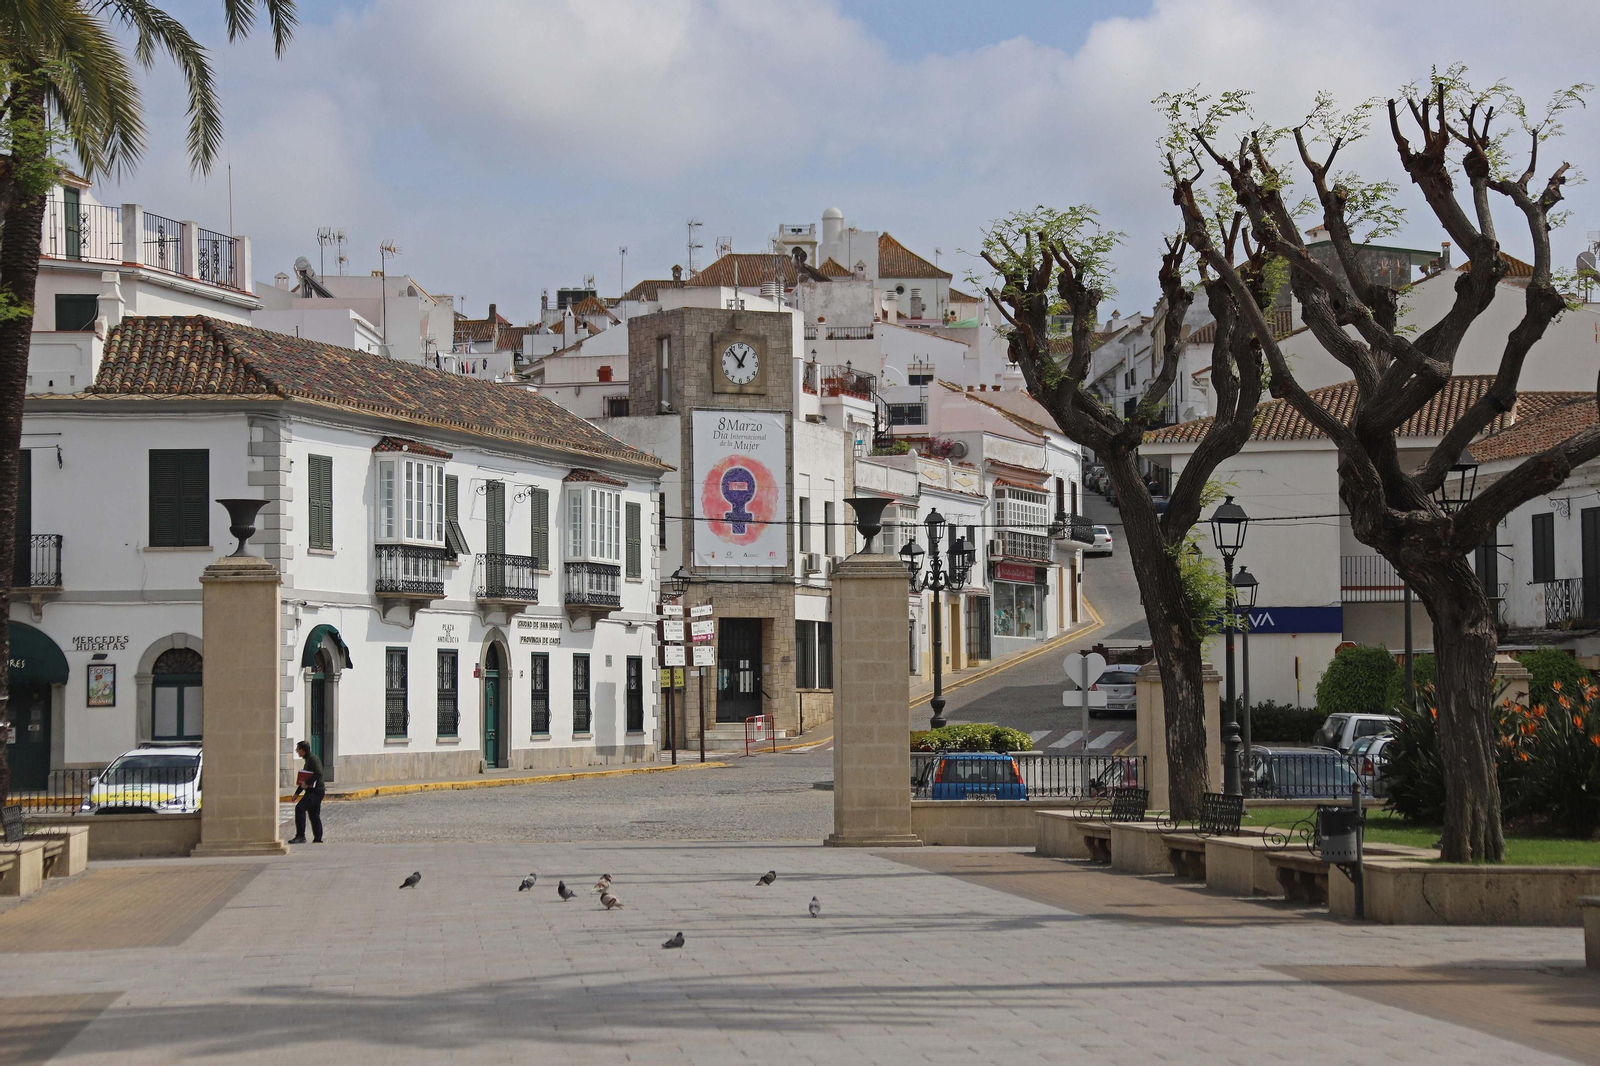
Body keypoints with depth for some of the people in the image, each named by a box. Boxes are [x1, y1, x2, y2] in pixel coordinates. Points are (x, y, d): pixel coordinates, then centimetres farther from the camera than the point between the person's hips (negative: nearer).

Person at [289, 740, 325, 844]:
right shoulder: (308, 760, 21)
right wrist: (297, 793, 27)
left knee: (300, 808, -21)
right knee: (314, 815, 13)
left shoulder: (313, 759, -12)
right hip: (312, 791, 11)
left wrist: (306, 783, -25)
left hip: (316, 791, -11)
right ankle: (318, 839, 17)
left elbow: (318, 773, -28)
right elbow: (304, 779, 28)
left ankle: (300, 836, -24)